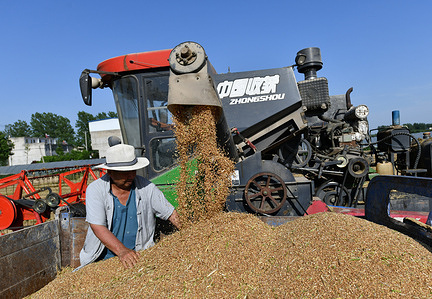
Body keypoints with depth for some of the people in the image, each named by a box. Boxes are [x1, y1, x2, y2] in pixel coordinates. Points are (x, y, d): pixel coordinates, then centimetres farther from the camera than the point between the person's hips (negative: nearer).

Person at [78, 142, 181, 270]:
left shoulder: (146, 187, -5)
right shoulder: (95, 190, -8)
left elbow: (171, 213, 0)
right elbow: (98, 227, -17)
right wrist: (122, 251, -28)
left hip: (138, 256, -1)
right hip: (101, 258, 1)